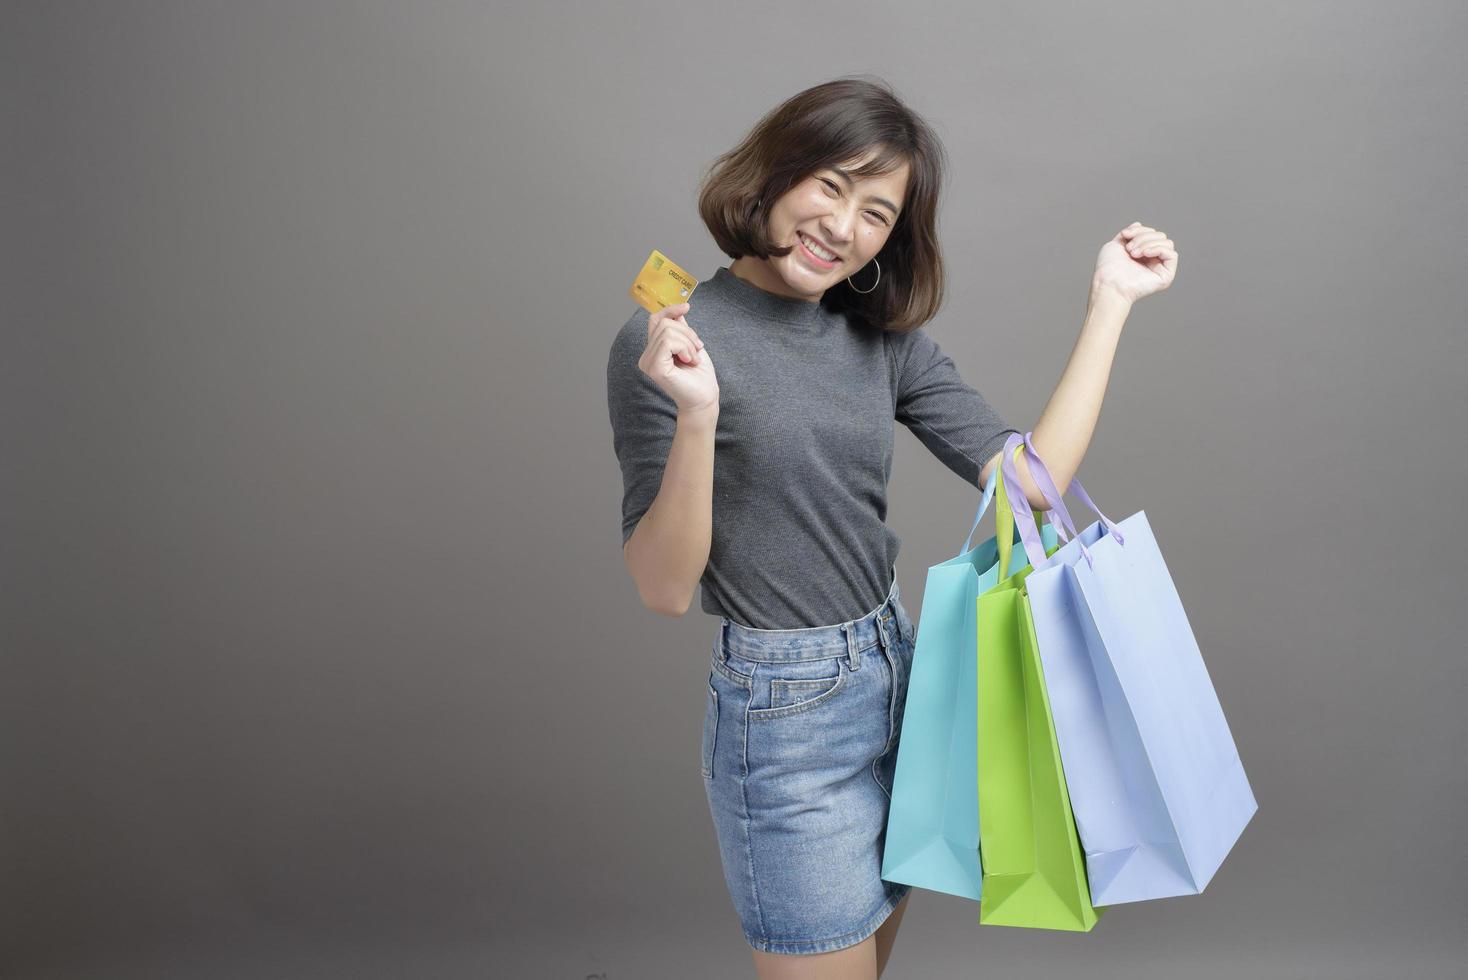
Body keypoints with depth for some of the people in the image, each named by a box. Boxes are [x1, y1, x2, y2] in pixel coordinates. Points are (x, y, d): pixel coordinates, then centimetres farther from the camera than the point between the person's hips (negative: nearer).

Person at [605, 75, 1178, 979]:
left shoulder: (886, 341, 4)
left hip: (902, 679, 7)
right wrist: (696, 417, -31)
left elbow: (1031, 479, -5)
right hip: (784, 714, -6)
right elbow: (665, 589, -16)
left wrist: (1110, 303, -3)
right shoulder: (669, 342, -13)